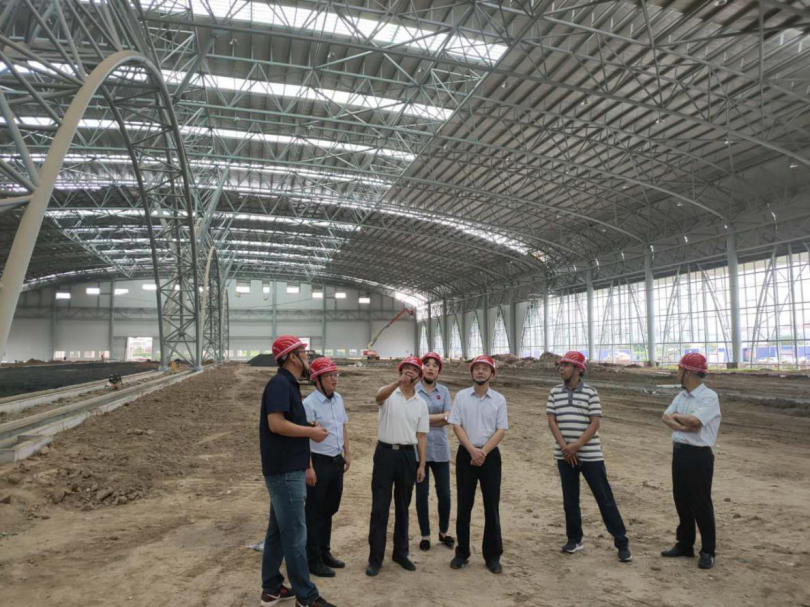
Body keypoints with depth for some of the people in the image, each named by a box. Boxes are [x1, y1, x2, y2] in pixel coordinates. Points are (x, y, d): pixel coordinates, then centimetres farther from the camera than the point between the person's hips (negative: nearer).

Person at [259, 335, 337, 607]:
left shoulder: (288, 385, 14)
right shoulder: (279, 384, -17)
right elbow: (276, 424, -27)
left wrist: (308, 427, 5)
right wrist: (312, 432, -17)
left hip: (287, 469, 10)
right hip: (285, 471, -10)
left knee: (278, 531, 17)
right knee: (295, 534, -1)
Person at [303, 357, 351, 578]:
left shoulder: (338, 399, 7)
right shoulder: (309, 403, -16)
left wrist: (347, 453, 14)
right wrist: (309, 467, -20)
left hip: (337, 461, 7)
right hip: (319, 462, -7)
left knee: (329, 509, 17)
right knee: (315, 512, 5)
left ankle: (325, 552, 32)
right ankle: (313, 559, 17)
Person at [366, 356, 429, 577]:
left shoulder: (421, 404, 8)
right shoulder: (389, 395, -3)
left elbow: (422, 436, 8)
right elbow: (379, 396, -30)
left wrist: (422, 464, 2)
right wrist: (398, 382, -49)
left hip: (407, 455, 3)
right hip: (385, 452, -3)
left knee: (402, 507, 14)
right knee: (379, 507, 0)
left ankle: (400, 553, 27)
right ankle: (375, 558, 9)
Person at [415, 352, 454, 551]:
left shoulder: (444, 391, 5)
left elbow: (449, 418, -5)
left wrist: (425, 418, -15)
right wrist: (440, 416, -14)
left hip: (440, 448, 3)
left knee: (444, 494, 9)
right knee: (422, 494, 9)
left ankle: (443, 532, 30)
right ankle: (425, 535, 24)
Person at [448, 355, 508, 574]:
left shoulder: (499, 399, 2)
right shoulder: (461, 396, 2)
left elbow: (501, 430, -4)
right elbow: (456, 426, -3)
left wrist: (483, 452, -15)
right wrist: (473, 450, -15)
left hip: (490, 455, 0)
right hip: (466, 454, 0)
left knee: (492, 506, 4)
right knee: (464, 505, 6)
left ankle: (492, 555, 15)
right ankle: (462, 553, 18)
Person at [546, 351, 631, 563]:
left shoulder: (590, 393, -4)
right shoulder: (555, 392, 5)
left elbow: (594, 424, -8)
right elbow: (552, 421, 1)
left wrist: (575, 446, -15)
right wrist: (565, 447, -10)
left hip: (590, 454, -3)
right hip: (564, 455, 3)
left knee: (605, 498, 1)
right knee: (569, 499, 11)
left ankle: (622, 543, 10)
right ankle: (574, 539, 24)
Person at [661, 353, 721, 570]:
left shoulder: (709, 397, -15)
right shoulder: (681, 396, 11)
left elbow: (693, 420, -26)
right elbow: (666, 417, 1)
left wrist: (676, 416, -7)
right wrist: (682, 426, -17)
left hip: (699, 456, -8)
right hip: (679, 452, 8)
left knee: (701, 504, 1)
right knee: (681, 501, 15)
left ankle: (708, 551, 14)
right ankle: (685, 544, 28)